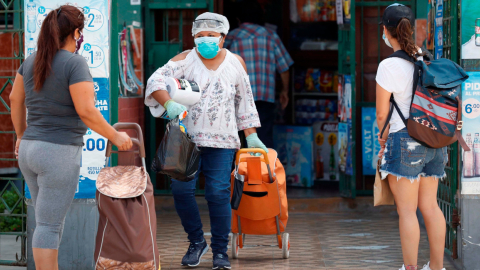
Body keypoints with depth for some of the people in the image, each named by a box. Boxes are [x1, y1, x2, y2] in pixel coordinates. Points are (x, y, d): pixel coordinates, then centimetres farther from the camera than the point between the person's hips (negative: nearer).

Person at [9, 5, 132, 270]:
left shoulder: (32, 60, 7)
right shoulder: (75, 63, -15)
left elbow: (15, 99, 18)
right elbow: (86, 111, -20)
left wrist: (22, 135, 32)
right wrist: (115, 136, -7)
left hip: (30, 150, 7)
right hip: (59, 153, -7)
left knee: (52, 221, 18)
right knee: (48, 225, -4)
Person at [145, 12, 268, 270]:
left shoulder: (235, 63, 9)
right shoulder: (185, 60, 2)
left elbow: (245, 101, 17)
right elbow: (156, 80, -10)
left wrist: (251, 136, 14)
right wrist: (169, 103, -28)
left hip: (221, 142, 0)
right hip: (187, 139, 0)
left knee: (219, 194, -8)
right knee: (181, 190, -6)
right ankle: (196, 242, 14)